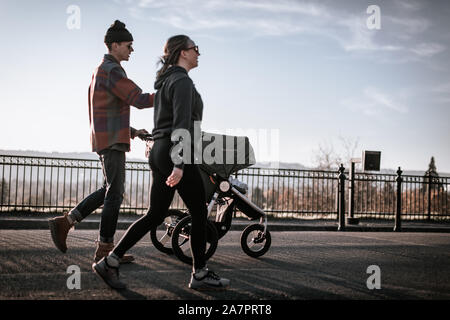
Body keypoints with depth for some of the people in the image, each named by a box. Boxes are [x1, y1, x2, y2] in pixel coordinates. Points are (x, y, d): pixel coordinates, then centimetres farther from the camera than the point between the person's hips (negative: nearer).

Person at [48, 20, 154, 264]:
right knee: (115, 193, -5)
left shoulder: (100, 71, 21)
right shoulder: (111, 70, -11)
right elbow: (138, 100, -20)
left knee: (109, 190, 14)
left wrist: (133, 132, 19)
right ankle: (105, 249, 1)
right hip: (112, 140, -10)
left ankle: (65, 222, 12)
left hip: (105, 139, 10)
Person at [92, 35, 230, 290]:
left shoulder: (165, 81, 20)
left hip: (159, 152, 10)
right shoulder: (182, 81, -11)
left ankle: (110, 262, 6)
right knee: (200, 213, 3)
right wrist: (179, 164, -28)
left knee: (155, 215, 10)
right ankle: (200, 274, 12)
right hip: (175, 154, -10)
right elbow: (182, 124, -21)